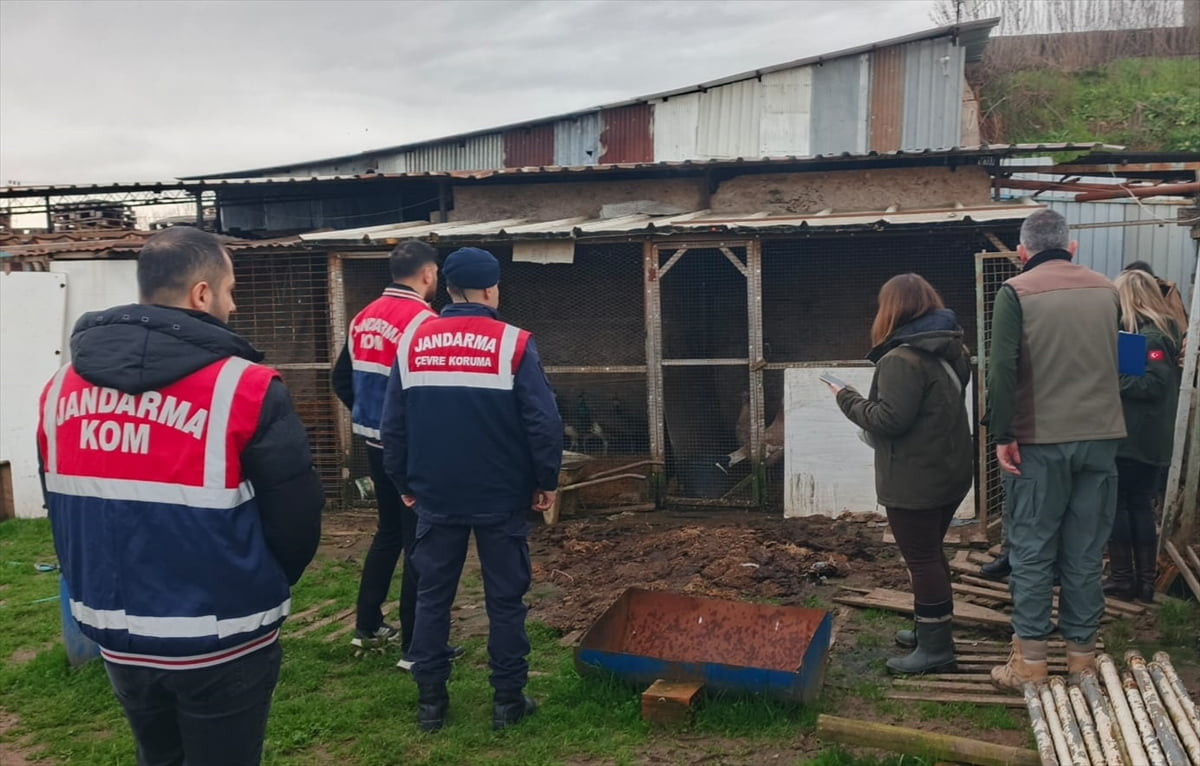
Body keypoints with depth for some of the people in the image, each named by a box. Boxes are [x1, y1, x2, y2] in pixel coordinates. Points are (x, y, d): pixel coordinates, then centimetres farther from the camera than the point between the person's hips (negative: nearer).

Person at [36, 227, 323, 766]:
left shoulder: (61, 387, 1)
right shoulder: (246, 389, -18)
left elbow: (59, 509, 10)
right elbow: (295, 517, -13)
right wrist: (264, 589, 8)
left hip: (117, 637, 6)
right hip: (221, 643, -5)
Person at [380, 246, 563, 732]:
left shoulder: (412, 342, 1)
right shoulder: (513, 344, -9)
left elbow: (393, 423, 4)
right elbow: (544, 422, -13)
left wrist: (404, 483, 15)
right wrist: (546, 481, 0)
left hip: (435, 497, 3)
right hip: (501, 498, -3)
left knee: (432, 596, 13)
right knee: (504, 598, 9)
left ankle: (430, 701, 19)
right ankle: (508, 700, 16)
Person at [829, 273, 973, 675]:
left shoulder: (902, 358, -21)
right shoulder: (950, 349, 10)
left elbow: (890, 419, -24)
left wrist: (848, 398, -9)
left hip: (915, 480, -10)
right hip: (949, 471, 10)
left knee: (921, 559, -1)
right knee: (931, 552, 21)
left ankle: (935, 648, 6)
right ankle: (932, 629, 33)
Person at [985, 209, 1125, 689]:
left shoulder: (1016, 292, -7)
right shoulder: (1106, 290, 7)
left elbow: (1002, 368, -15)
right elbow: (1110, 359, 17)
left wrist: (1002, 435, -11)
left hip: (1039, 442, -4)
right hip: (1100, 437, 4)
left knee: (1032, 552, 4)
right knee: (1085, 552, 10)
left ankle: (1030, 661, 6)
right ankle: (1081, 654, 17)